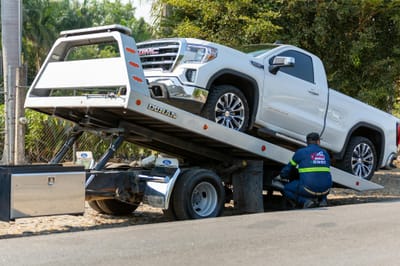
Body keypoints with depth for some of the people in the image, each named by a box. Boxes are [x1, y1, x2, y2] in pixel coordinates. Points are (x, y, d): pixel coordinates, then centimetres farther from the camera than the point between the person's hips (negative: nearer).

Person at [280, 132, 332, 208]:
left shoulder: (300, 152, 4)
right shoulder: (325, 153, 14)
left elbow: (285, 172, 13)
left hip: (309, 189, -4)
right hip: (325, 190, 4)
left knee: (286, 189, 17)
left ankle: (305, 200, -6)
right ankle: (322, 199, 11)